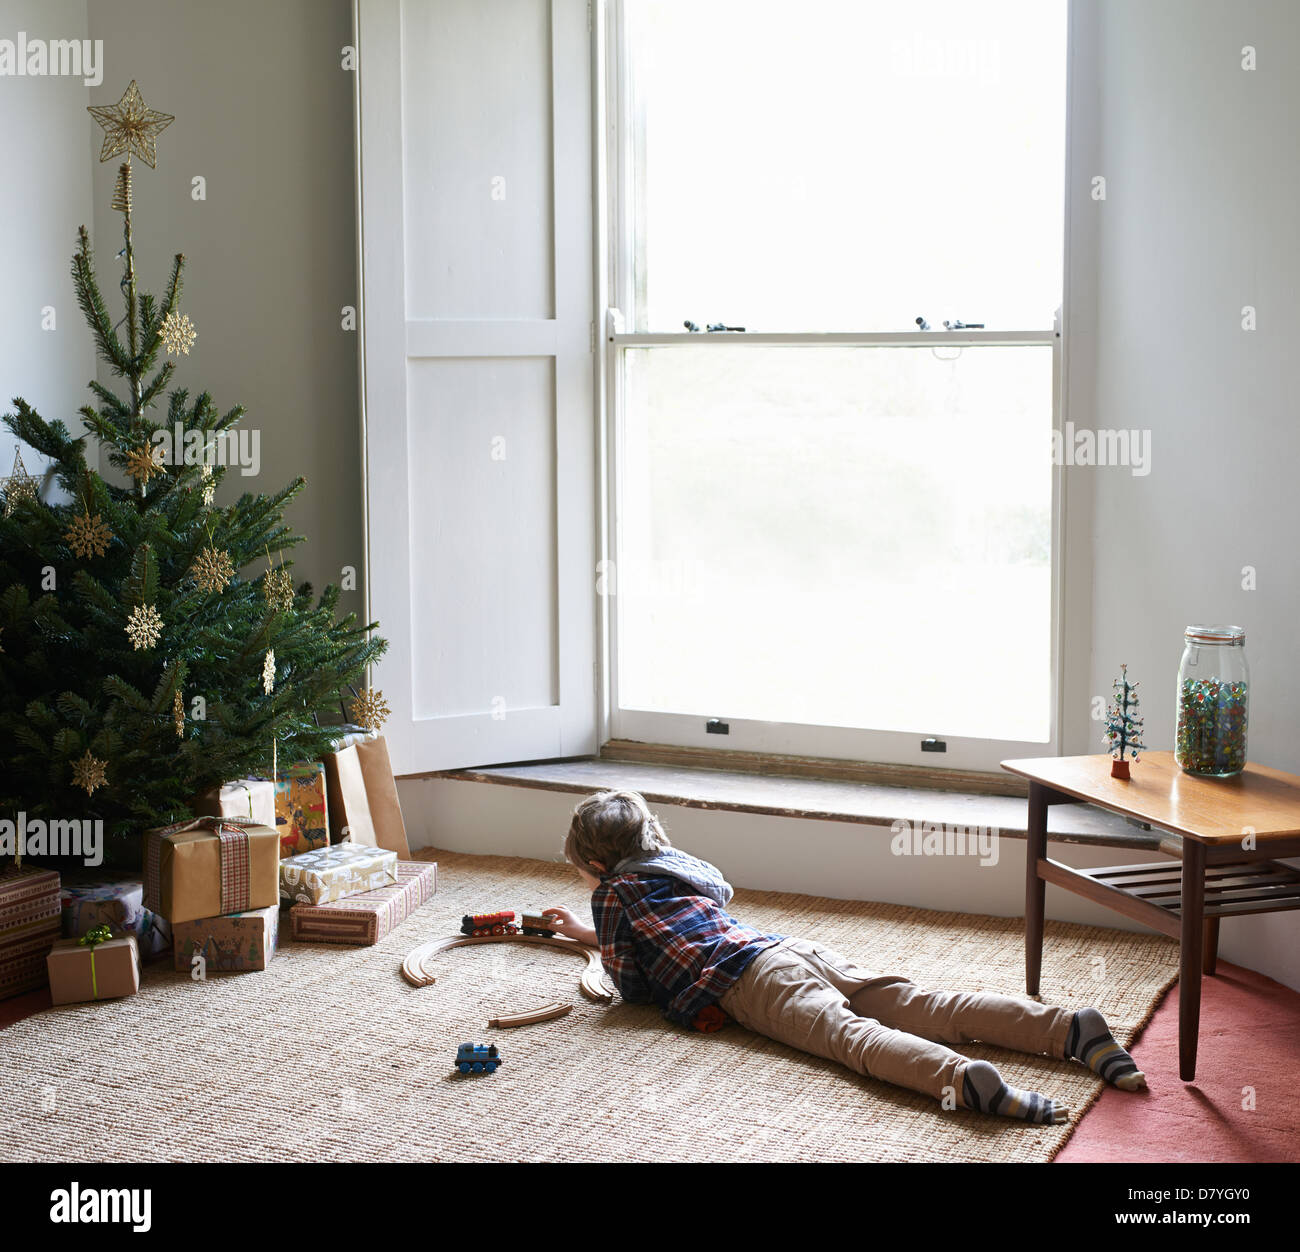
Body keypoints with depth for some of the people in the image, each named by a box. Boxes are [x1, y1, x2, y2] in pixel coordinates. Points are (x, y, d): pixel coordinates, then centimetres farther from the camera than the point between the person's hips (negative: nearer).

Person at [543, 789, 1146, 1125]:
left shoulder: (614, 891, 15)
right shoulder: (679, 866, 38)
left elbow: (631, 984, 11)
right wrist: (581, 930, 67)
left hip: (749, 980, -7)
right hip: (799, 948, 7)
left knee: (852, 1035, -31)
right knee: (924, 1007, -10)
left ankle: (962, 1078, -60)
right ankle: (1070, 1028, -28)